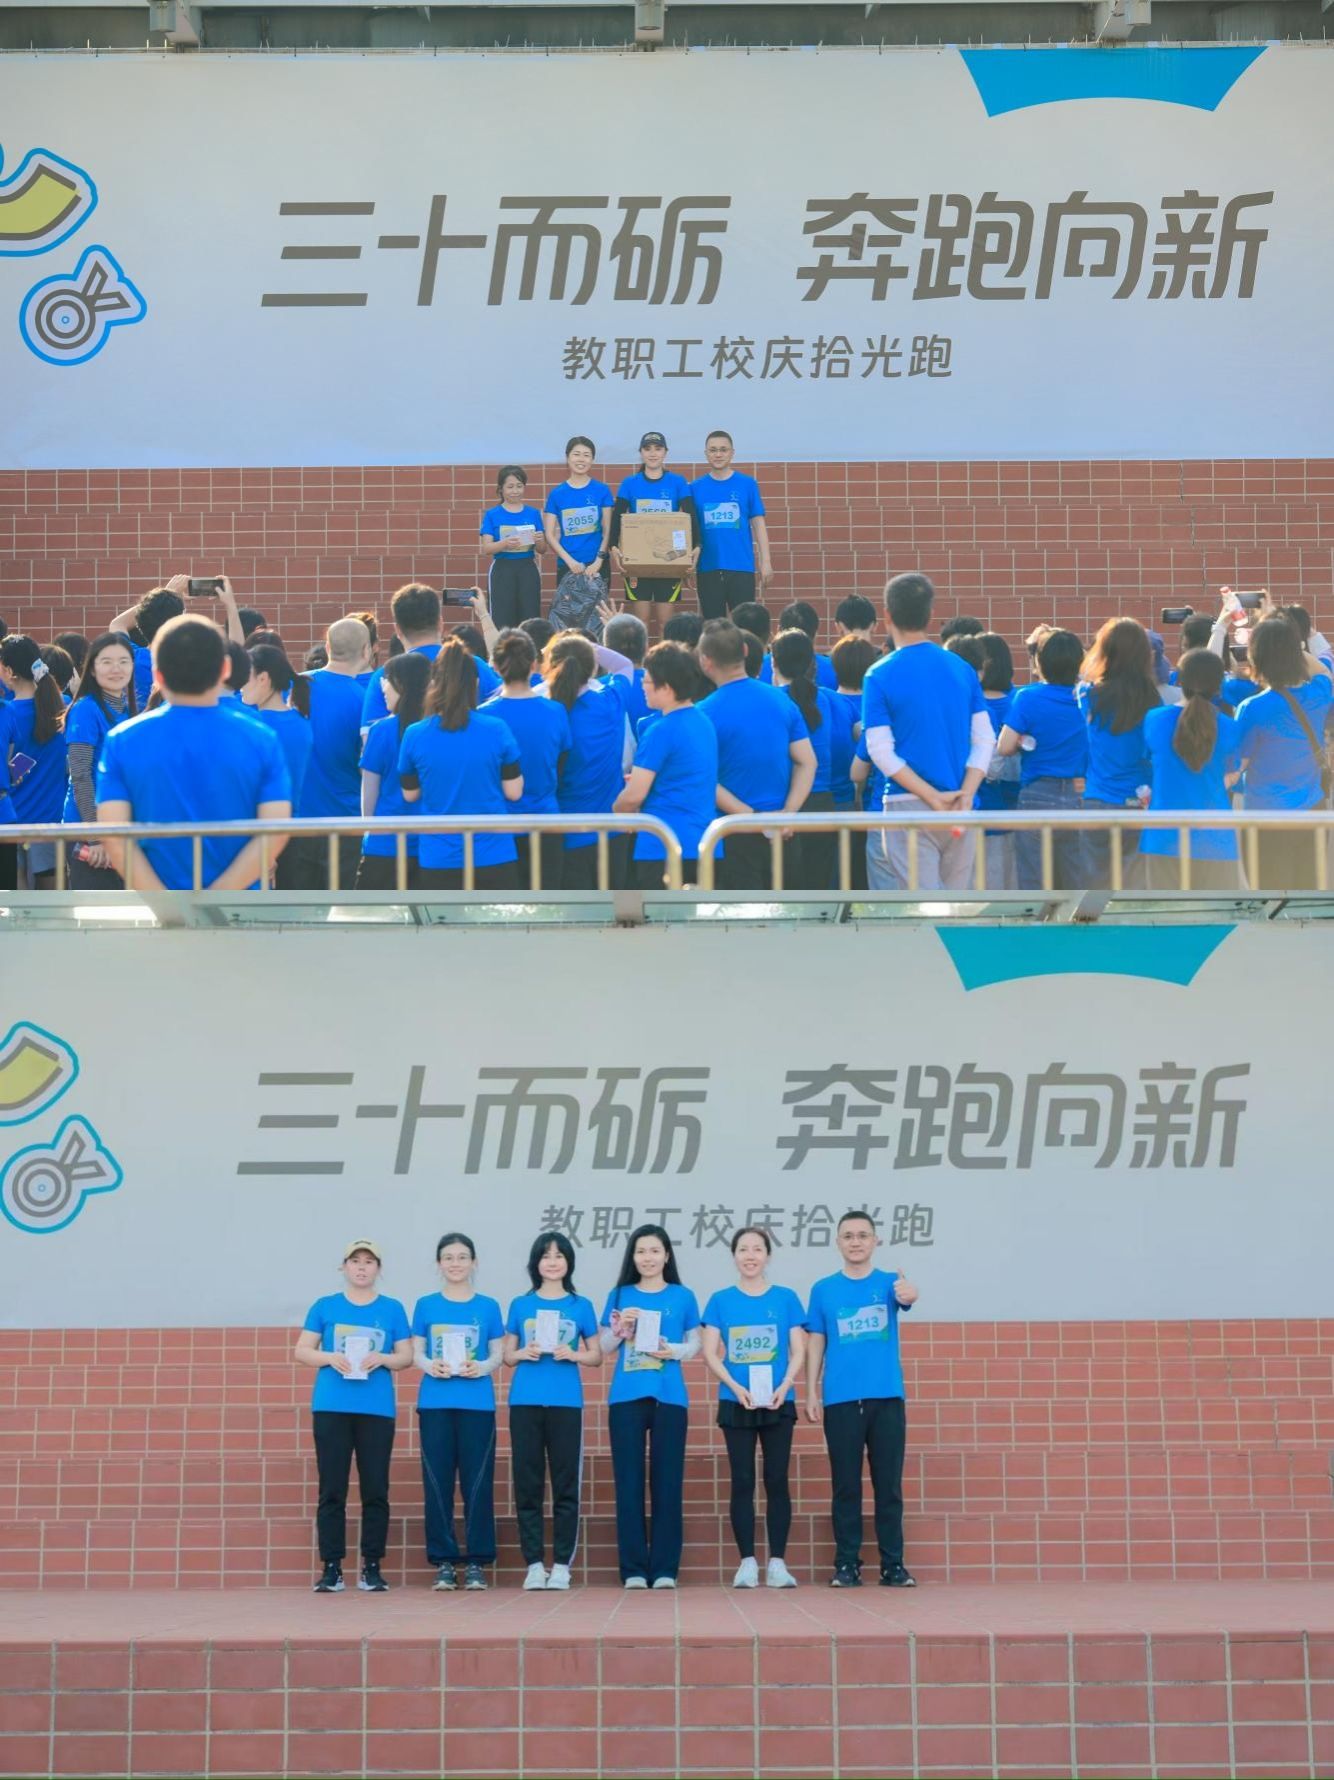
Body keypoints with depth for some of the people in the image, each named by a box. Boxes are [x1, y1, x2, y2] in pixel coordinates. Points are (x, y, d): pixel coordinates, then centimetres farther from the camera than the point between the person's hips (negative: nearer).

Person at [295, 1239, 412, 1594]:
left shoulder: (392, 1309, 9)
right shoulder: (324, 1306, 9)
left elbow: (406, 1356, 9)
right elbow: (302, 1351, 7)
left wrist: (382, 1359, -12)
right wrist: (330, 1358, -12)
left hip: (377, 1410, 0)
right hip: (331, 1407, 0)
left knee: (375, 1490, 0)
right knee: (332, 1490, -1)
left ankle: (372, 1568, 6)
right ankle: (331, 1568, 2)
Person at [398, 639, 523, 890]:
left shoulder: (415, 735, -5)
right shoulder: (497, 730, -7)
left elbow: (410, 794, 7)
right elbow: (513, 792, -1)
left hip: (438, 862, 0)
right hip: (494, 859, 0)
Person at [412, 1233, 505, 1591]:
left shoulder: (488, 1306, 7)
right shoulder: (426, 1305, 9)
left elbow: (498, 1354, 7)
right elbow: (416, 1353, 8)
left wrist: (481, 1367, -14)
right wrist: (430, 1366, -13)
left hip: (477, 1403, -1)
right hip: (435, 1403, 1)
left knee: (477, 1482, -2)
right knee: (437, 1482, 1)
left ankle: (477, 1562, 4)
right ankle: (443, 1561, 7)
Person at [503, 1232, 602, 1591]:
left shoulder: (581, 1306, 8)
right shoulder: (521, 1305, 10)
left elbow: (596, 1356, 10)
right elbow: (507, 1355, 14)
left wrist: (572, 1355, -9)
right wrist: (524, 1353, -7)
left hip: (566, 1403, -1)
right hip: (525, 1402, 1)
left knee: (566, 1484, -2)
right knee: (527, 1484, 0)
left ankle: (562, 1565, 1)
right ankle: (533, 1564, 5)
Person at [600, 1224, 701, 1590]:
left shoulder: (683, 1296, 8)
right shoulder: (619, 1295, 9)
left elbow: (695, 1343, 10)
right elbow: (605, 1347, 11)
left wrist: (675, 1350, -10)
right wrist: (620, 1327, -8)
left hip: (669, 1398, -1)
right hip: (626, 1397, 1)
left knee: (667, 1482, -1)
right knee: (628, 1482, -1)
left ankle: (665, 1569, 2)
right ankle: (633, 1569, 2)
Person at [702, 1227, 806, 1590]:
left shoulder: (785, 1298, 5)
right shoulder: (721, 1300, 5)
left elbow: (798, 1351, 2)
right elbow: (710, 1353, 0)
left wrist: (783, 1387, -14)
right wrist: (736, 1387, -14)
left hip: (778, 1403, 0)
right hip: (735, 1403, 0)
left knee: (777, 1481, 0)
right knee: (742, 1482, 1)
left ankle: (778, 1562, 4)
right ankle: (747, 1562, 4)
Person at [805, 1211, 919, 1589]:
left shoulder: (889, 1283, 4)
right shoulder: (823, 1290, 8)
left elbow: (908, 1296, -19)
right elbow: (816, 1344, 9)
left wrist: (908, 1293, -43)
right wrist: (811, 1393, 1)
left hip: (886, 1398, 0)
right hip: (840, 1400, 0)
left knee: (889, 1485, 2)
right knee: (846, 1486, 3)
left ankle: (893, 1565, 7)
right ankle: (846, 1565, 8)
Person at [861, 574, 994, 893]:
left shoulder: (879, 676, -6)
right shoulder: (962, 669, 7)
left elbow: (881, 752, -12)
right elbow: (984, 740, 2)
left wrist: (935, 799, -11)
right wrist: (965, 795, -6)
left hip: (908, 807, -4)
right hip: (960, 810, 4)